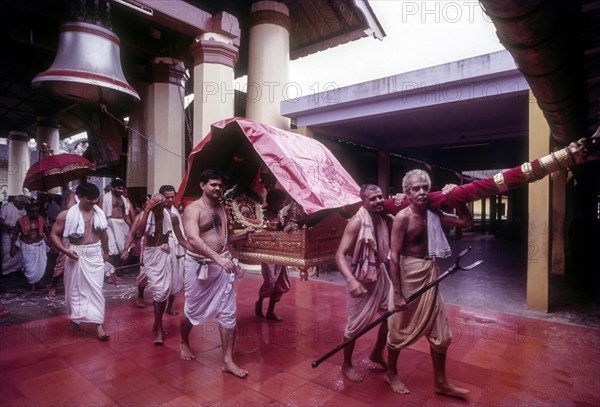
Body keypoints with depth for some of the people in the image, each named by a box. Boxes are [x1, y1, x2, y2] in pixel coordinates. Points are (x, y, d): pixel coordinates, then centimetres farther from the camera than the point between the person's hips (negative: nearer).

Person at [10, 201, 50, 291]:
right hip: (26, 247, -1)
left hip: (39, 246, 1)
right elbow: (15, 234, -2)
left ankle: (35, 282, 33)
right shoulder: (21, 220, -11)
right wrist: (13, 247, -4)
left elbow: (48, 233, 4)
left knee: (41, 267, 5)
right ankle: (32, 284, 28)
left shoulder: (42, 220, -6)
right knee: (30, 268, 5)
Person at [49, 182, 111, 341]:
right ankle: (75, 316, 37)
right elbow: (54, 235, -7)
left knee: (96, 290, 1)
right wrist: (65, 250, -19)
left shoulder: (99, 213, 3)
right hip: (77, 255, -2)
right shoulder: (67, 215, -10)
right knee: (75, 288, 13)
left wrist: (106, 252, 20)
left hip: (95, 254, 2)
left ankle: (99, 325, 3)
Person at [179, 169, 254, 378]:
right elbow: (194, 239, -27)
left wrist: (241, 235, 3)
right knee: (192, 310, 14)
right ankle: (184, 343, 44)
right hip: (199, 265, -5)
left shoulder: (222, 208, 11)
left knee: (228, 313, 4)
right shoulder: (193, 209, -11)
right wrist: (217, 257, -37)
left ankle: (228, 361, 15)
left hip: (223, 264, 5)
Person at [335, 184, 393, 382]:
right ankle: (346, 365, 28)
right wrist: (351, 280, -41)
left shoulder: (386, 219, -2)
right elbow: (340, 255, -26)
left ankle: (377, 353, 38)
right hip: (360, 279, -6)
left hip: (380, 274, 7)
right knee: (356, 324, 4)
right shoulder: (357, 222, -22)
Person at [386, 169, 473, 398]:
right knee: (400, 329, 12)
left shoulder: (434, 214, 2)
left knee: (440, 333, 15)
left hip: (430, 276, 7)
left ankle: (441, 383, 34)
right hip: (407, 276, -6)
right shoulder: (402, 217, -17)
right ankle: (391, 374, 35)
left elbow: (466, 222, 13)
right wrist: (397, 293, -19)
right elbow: (394, 257, -18)